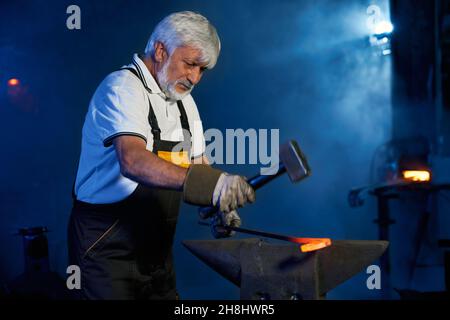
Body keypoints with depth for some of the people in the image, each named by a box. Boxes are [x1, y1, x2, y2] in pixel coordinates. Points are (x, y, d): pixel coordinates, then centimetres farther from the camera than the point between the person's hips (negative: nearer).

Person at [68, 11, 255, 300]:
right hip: (106, 246, -8)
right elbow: (132, 161, -33)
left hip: (156, 245, 8)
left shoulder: (184, 100, 12)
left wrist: (220, 203, -7)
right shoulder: (122, 88, -16)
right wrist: (211, 183, -45)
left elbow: (197, 164, 16)